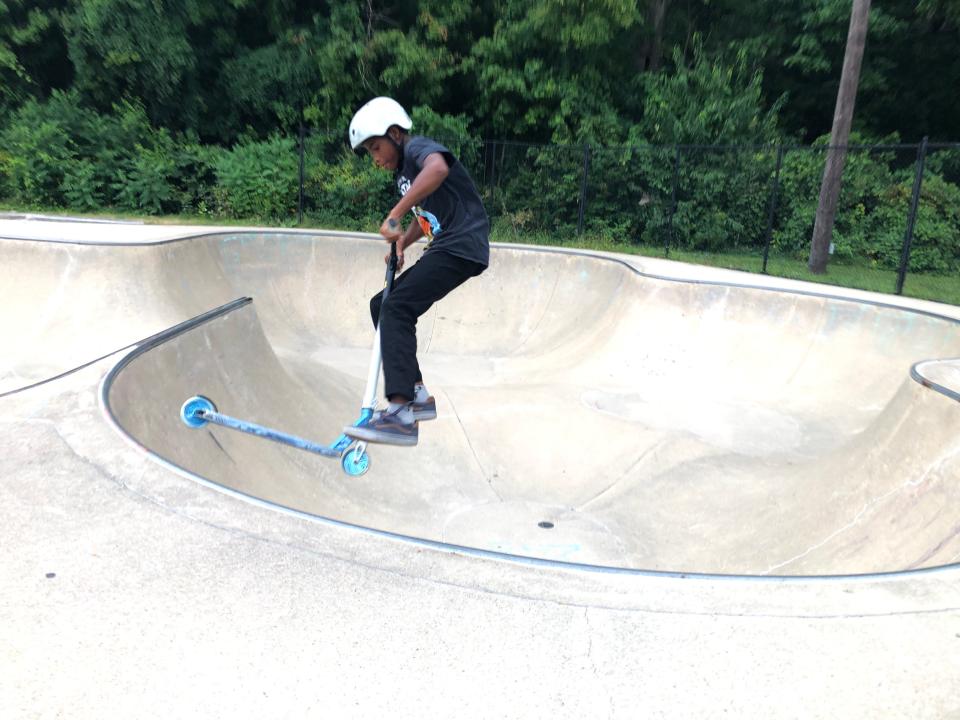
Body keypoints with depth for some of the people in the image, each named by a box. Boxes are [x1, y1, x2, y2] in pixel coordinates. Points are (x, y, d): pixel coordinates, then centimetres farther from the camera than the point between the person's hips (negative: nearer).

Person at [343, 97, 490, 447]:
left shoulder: (418, 147, -6)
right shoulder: (402, 173, 22)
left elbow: (438, 168, -32)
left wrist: (394, 215, -32)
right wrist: (401, 244, 13)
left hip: (461, 246, -10)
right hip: (443, 249, 10)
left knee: (396, 309, -21)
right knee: (381, 305, 11)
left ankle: (401, 416, -28)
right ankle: (417, 394, 13)